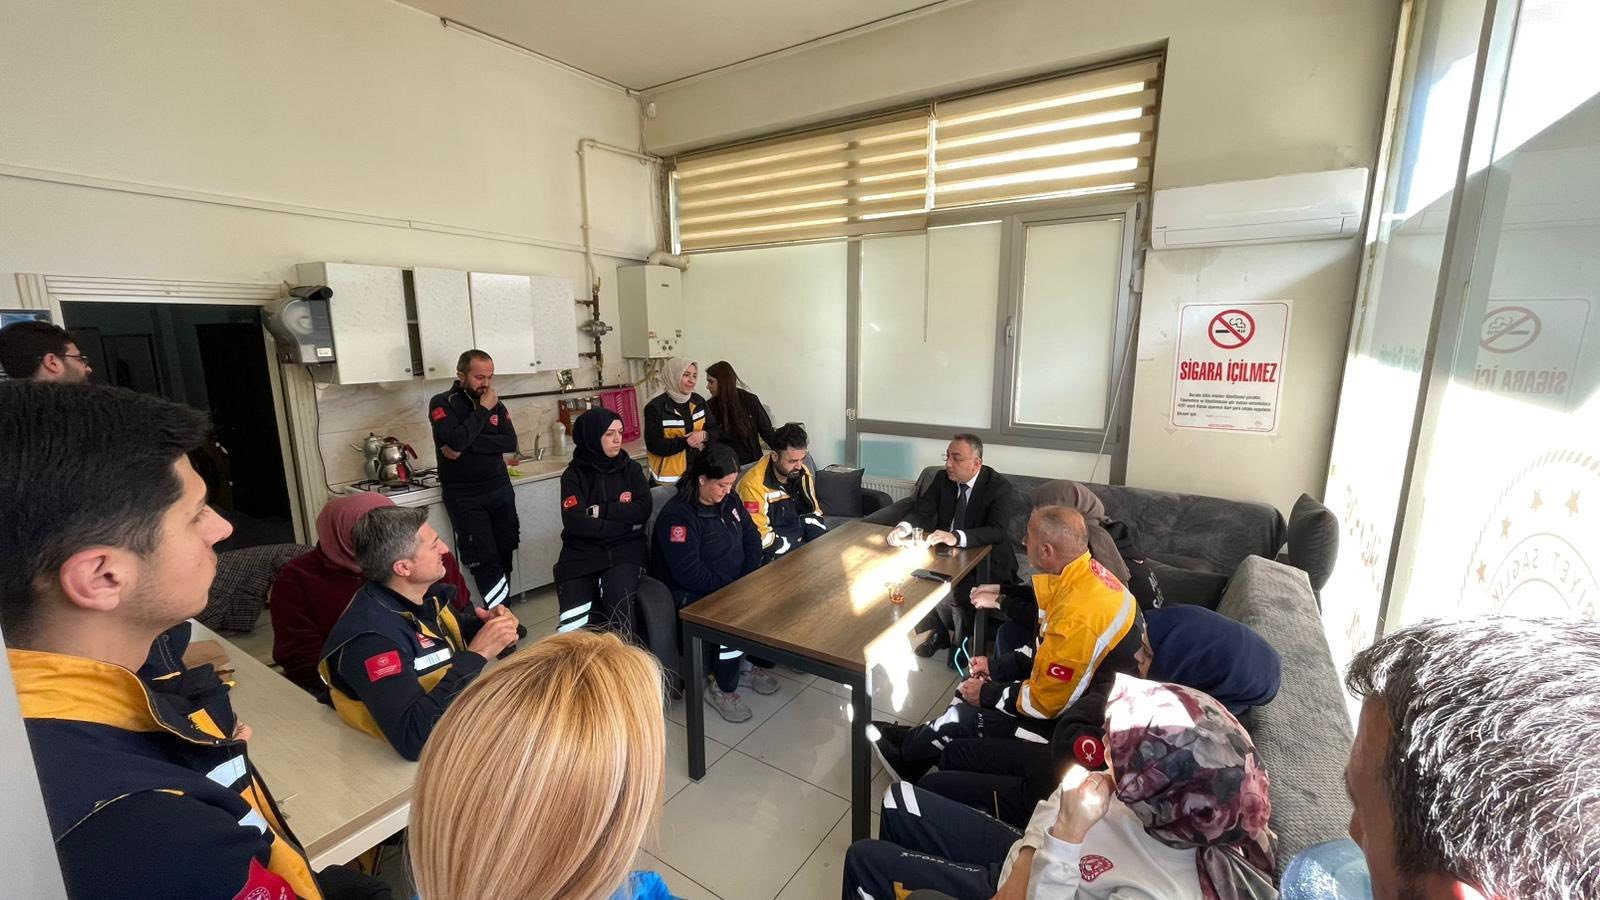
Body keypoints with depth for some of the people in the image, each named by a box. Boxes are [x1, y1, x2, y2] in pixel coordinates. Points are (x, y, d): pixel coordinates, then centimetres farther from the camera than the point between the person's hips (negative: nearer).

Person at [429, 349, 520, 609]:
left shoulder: (495, 404, 8)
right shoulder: (442, 403, -6)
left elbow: (510, 443, -6)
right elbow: (456, 440, -23)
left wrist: (467, 447, -16)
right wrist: (483, 409, -14)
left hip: (500, 489, 4)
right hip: (464, 496, -4)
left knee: (505, 552, 5)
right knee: (485, 560, -5)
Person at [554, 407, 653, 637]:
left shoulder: (631, 468, 9)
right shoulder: (574, 474, 3)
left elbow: (643, 510, -3)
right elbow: (575, 522, -9)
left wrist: (600, 510, -8)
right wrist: (624, 524, -9)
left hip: (625, 549, 0)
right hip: (582, 551, 0)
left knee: (618, 604, -28)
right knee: (574, 622, -19)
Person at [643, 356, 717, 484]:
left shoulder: (699, 401, 4)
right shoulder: (656, 407, -13)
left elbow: (715, 431, 7)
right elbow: (654, 445, -16)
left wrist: (704, 436, -15)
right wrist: (685, 442, -20)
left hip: (698, 471, 5)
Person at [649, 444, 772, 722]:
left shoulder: (728, 500, 4)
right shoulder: (677, 514, -20)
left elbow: (751, 536, 10)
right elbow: (688, 573, -26)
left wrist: (749, 579, -5)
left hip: (733, 585, 8)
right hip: (691, 595, -8)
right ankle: (721, 689, -7)